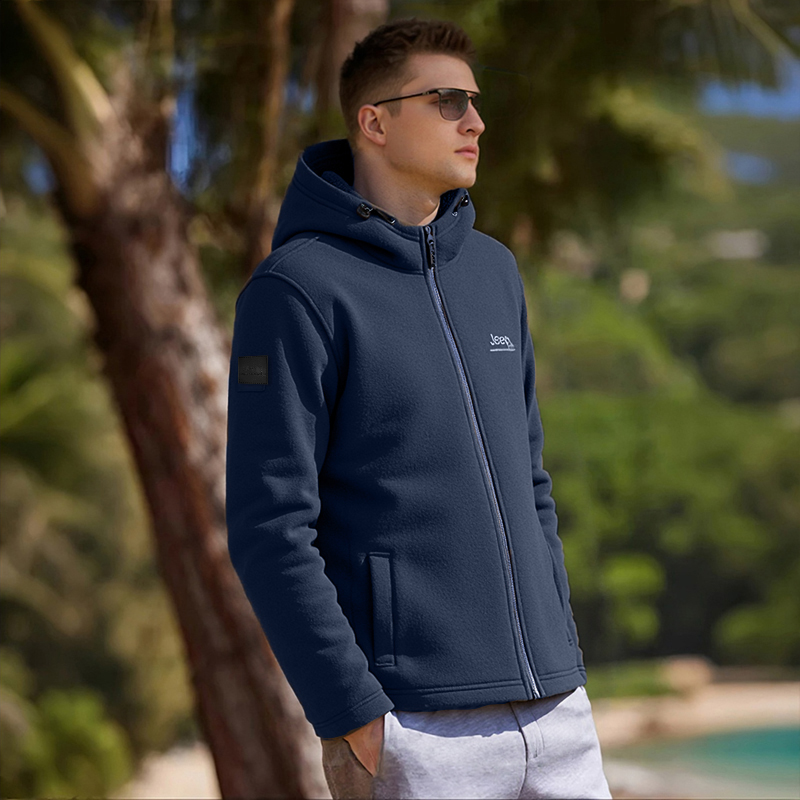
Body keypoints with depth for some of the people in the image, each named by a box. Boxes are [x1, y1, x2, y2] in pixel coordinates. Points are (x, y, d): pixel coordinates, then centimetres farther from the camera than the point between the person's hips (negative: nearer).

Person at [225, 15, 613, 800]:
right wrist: (347, 713, -16)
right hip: (413, 727, -6)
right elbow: (271, 527, -12)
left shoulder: (494, 271, 14)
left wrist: (563, 653, 16)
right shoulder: (297, 290, -8)